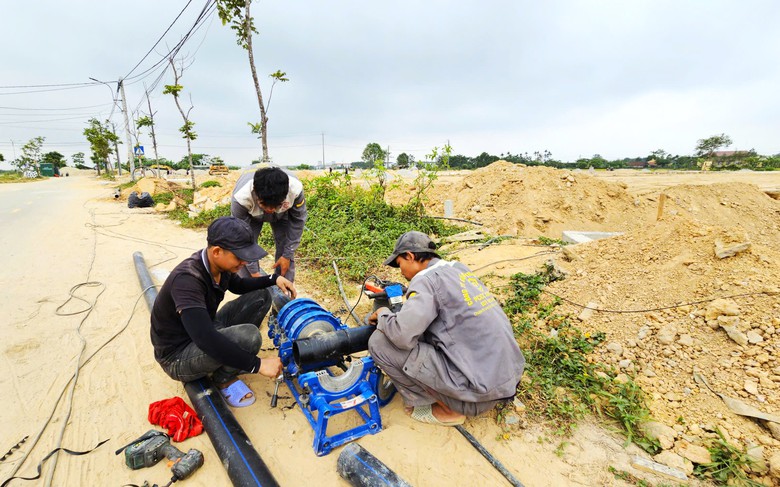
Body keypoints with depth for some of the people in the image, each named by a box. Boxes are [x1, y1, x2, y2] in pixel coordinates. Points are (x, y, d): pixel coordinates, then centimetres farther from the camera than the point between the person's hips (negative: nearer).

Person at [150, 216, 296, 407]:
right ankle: (224, 379, -1)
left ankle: (231, 357, 5)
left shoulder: (217, 263, -9)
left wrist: (273, 279, -3)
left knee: (260, 296, -1)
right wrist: (257, 364, -36)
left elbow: (238, 285, 13)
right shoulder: (187, 279, -34)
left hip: (203, 334, 8)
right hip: (178, 356, -8)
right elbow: (206, 339, -42)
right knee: (249, 336, -32)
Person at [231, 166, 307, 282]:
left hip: (282, 214, 1)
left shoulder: (295, 189, -40)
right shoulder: (241, 198, -42)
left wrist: (287, 255, -18)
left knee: (285, 251, -6)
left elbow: (298, 221, -21)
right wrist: (254, 271, -24)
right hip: (250, 215, 0)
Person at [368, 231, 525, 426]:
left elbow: (403, 335, -23)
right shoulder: (459, 268, 11)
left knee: (379, 342, -8)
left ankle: (447, 409, 6)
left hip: (481, 390, -9)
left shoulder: (426, 279, -13)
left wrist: (383, 314, -2)